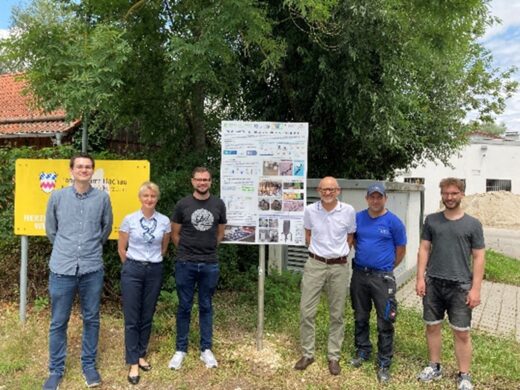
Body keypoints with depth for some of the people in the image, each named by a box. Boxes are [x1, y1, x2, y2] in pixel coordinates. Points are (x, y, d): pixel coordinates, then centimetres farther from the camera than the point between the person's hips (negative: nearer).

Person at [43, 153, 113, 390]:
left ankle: (89, 365, 27)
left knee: (91, 319, 11)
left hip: (92, 269, 0)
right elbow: (50, 229, 12)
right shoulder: (57, 197, 0)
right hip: (62, 268, 0)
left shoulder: (102, 198, 0)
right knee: (58, 322, 9)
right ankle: (56, 369, 25)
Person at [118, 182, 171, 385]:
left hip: (154, 271, 2)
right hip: (132, 271, -2)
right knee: (131, 318, 2)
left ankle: (141, 355, 29)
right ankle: (133, 363, 13)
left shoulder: (164, 221, -2)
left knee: (147, 317, 12)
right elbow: (122, 249, 3)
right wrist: (132, 266, 10)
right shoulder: (129, 220, -6)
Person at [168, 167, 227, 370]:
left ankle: (206, 349, 22)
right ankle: (180, 349, 21)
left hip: (210, 264, 1)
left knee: (206, 307, 11)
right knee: (184, 307, 8)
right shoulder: (183, 204, -2)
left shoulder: (218, 204, 2)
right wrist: (187, 250, 8)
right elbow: (175, 234, 6)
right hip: (185, 264, -1)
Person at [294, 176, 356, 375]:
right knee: (306, 311, 2)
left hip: (339, 267, 0)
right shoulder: (309, 210, -3)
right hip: (315, 264, 1)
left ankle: (334, 357, 22)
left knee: (337, 314, 8)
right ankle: (307, 354, 18)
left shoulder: (348, 211, -6)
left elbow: (350, 236, 10)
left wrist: (339, 254, 9)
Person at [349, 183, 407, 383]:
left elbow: (401, 250, 1)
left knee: (385, 322, 2)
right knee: (360, 317, 16)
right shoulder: (358, 218, 1)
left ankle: (384, 363, 14)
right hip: (359, 274, 4)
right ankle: (362, 351, 34)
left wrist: (386, 268, 9)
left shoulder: (393, 222, -8)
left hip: (382, 277, -3)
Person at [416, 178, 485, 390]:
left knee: (462, 333, 3)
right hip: (433, 283, 2)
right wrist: (420, 278, -1)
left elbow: (478, 258, -1)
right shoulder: (431, 220, 4)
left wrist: (475, 288, -7)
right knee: (432, 326, 12)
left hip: (460, 286, -2)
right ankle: (434, 367, 29)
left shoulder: (473, 224, -1)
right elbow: (424, 249, 6)